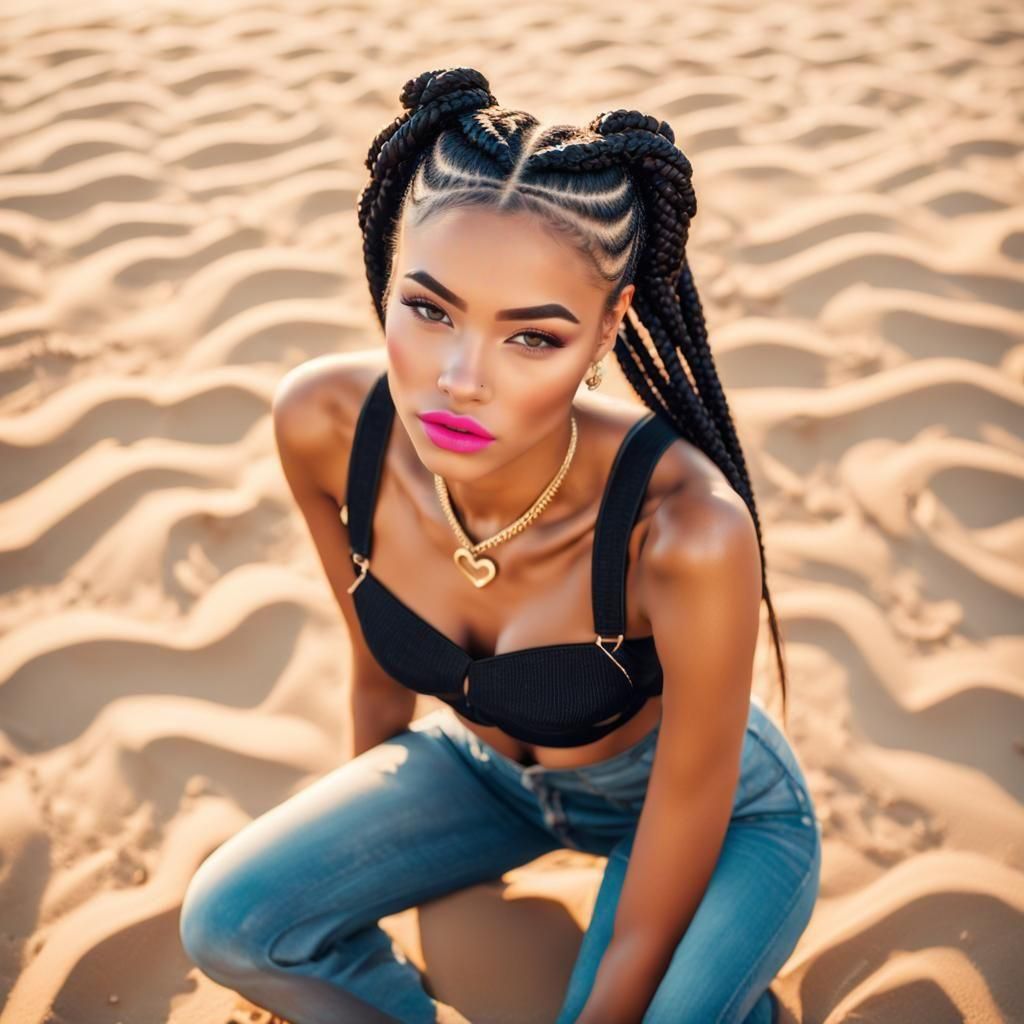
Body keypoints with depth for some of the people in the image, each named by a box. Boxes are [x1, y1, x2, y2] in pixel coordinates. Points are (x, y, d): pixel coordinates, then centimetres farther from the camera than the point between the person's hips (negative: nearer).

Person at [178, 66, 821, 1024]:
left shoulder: (689, 534, -40)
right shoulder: (324, 423, -26)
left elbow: (653, 931, -26)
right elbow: (378, 668, -4)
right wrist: (362, 842, 12)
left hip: (719, 806, -2)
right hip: (485, 764, 3)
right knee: (226, 923, -11)